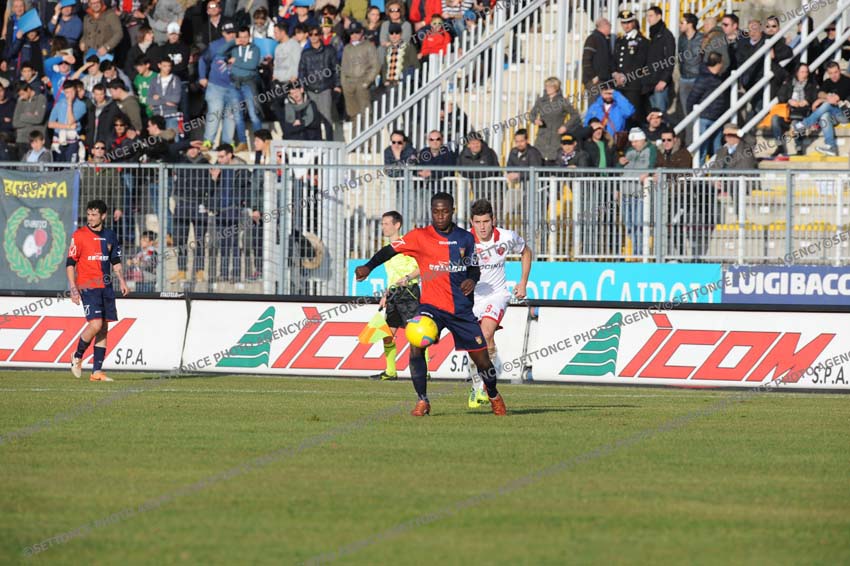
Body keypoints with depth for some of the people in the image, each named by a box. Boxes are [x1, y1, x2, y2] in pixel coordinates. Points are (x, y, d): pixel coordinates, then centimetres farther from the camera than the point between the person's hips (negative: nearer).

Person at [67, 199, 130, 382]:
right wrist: (73, 288, -12)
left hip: (106, 287, 5)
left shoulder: (109, 236, 11)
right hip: (88, 286, -5)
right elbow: (70, 263, -4)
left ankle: (97, 371, 5)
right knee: (95, 324, -17)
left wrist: (121, 281, 5)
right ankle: (78, 356, 8)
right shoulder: (79, 235, -3)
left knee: (103, 328, 2)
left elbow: (116, 262, 20)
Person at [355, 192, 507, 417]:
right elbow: (390, 250, -9)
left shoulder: (465, 238, 5)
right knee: (416, 345, -25)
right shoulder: (420, 236, -3)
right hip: (432, 305, -2)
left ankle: (494, 397, 35)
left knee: (481, 359, 5)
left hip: (462, 309, 2)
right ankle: (422, 401, -12)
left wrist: (472, 279, -8)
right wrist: (368, 267, -24)